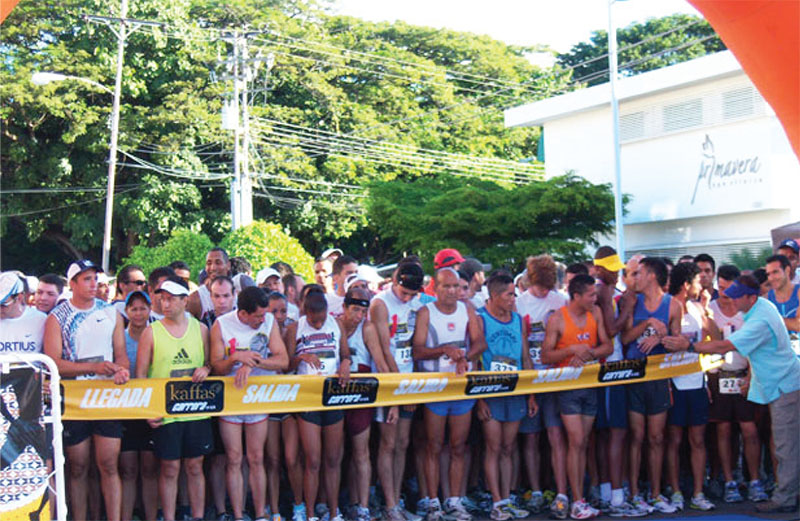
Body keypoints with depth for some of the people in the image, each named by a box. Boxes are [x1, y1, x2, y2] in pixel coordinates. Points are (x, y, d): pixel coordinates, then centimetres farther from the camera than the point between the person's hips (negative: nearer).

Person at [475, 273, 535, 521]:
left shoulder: (518, 320, 11)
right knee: (494, 448, -3)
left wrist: (531, 394, 9)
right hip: (490, 393, -4)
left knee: (507, 449, 9)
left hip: (515, 393, 5)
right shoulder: (480, 319, -4)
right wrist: (478, 398, -13)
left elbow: (526, 358, 14)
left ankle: (507, 499, 15)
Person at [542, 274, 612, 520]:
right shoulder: (557, 319, -8)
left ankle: (579, 498, 12)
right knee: (576, 442, -10)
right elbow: (545, 356, -8)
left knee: (583, 443, 7)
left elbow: (608, 346, 5)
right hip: (568, 386, -5)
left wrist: (588, 354, -13)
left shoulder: (595, 313, 6)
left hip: (590, 384, 5)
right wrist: (572, 349, -21)